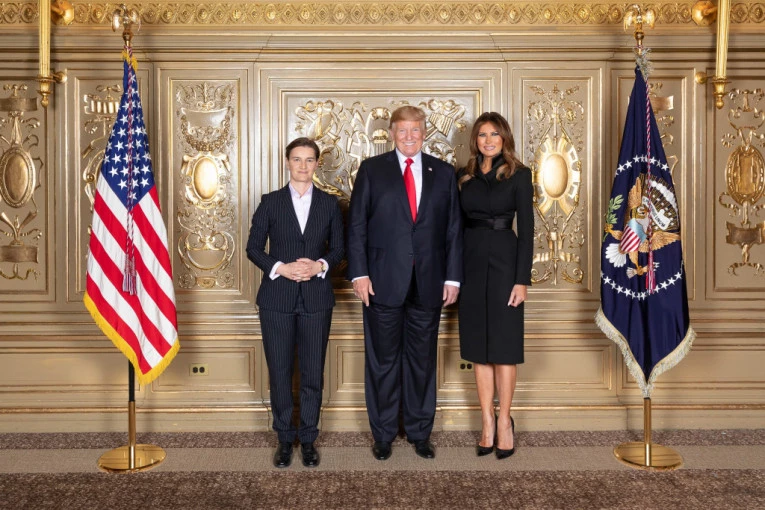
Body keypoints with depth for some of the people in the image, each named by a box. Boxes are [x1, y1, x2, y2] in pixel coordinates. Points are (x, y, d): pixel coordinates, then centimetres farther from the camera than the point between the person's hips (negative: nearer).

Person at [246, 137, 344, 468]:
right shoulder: (270, 202, 4)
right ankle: (285, 439, 19)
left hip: (316, 298, 1)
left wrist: (320, 265, -11)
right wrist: (280, 267, -13)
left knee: (313, 372, 5)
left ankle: (308, 439, 19)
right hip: (277, 298, 0)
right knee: (280, 372, 4)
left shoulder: (329, 204, 7)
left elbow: (338, 249, 9)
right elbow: (253, 248, 3)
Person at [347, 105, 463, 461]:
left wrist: (452, 277, 1)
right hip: (384, 281, -1)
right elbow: (357, 225, -1)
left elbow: (453, 228, 7)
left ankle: (420, 432, 25)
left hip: (428, 282, 2)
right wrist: (359, 273, -9)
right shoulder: (372, 169, 3)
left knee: (423, 360, 10)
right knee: (383, 361, 8)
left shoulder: (443, 173, 8)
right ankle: (383, 434, 22)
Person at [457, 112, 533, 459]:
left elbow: (526, 229, -5)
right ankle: (487, 421, 16)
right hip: (471, 263, 4)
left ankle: (504, 420, 15)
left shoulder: (518, 175, -1)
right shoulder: (464, 177, 10)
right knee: (478, 346, 7)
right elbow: (458, 225, 10)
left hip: (504, 262, -4)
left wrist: (522, 279, -11)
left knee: (504, 345, 2)